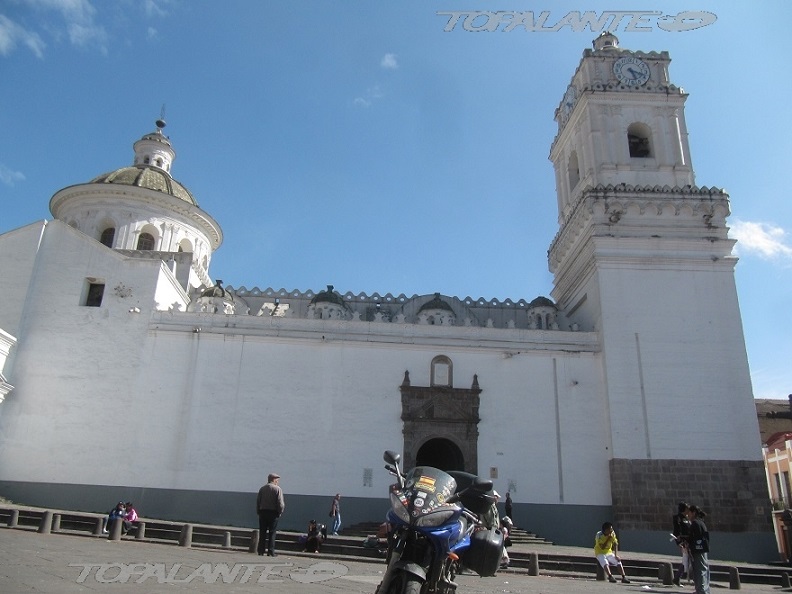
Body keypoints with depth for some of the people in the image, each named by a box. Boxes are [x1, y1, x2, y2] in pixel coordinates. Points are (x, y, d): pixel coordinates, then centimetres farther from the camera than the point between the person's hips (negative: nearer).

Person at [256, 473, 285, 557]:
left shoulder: (262, 489, 8)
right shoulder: (278, 489, -7)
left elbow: (258, 501, 6)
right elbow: (280, 503, -12)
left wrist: (258, 512, 10)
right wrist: (280, 512, -1)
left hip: (262, 512, 4)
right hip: (273, 512, -4)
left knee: (262, 532, 9)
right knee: (272, 533, 2)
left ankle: (261, 550, 10)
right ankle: (270, 551, 2)